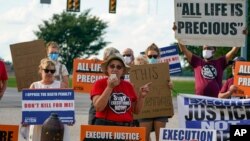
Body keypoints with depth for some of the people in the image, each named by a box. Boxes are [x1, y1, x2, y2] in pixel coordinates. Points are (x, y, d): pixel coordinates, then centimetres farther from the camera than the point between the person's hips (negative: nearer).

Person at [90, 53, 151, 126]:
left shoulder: (128, 86, 13)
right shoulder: (99, 84, 2)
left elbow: (136, 110, 16)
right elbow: (98, 107, -12)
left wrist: (141, 96, 0)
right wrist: (109, 87, -14)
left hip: (126, 127, 3)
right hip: (105, 126, -3)